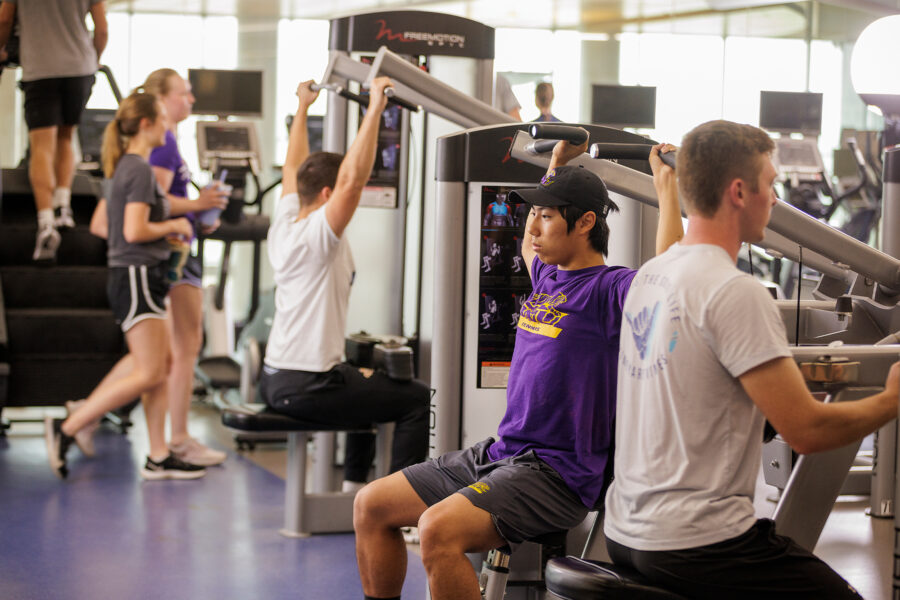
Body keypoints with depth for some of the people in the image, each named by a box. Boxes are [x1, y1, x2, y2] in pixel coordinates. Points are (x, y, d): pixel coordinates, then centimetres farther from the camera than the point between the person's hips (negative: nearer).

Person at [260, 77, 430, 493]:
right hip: (307, 387, -10)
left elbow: (293, 168, 22)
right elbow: (353, 179, -30)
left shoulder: (284, 225, 7)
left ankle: (355, 485, 36)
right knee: (417, 401, -6)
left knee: (371, 386, 34)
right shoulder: (318, 235, -17)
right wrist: (374, 108, -31)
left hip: (274, 378, 10)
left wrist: (303, 106, 29)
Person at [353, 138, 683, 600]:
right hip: (498, 454, 9)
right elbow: (530, 245, 38)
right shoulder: (547, 278, 14)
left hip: (557, 472, -9)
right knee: (372, 505, 7)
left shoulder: (609, 290, -11)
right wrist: (557, 164, 36)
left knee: (439, 529, -32)